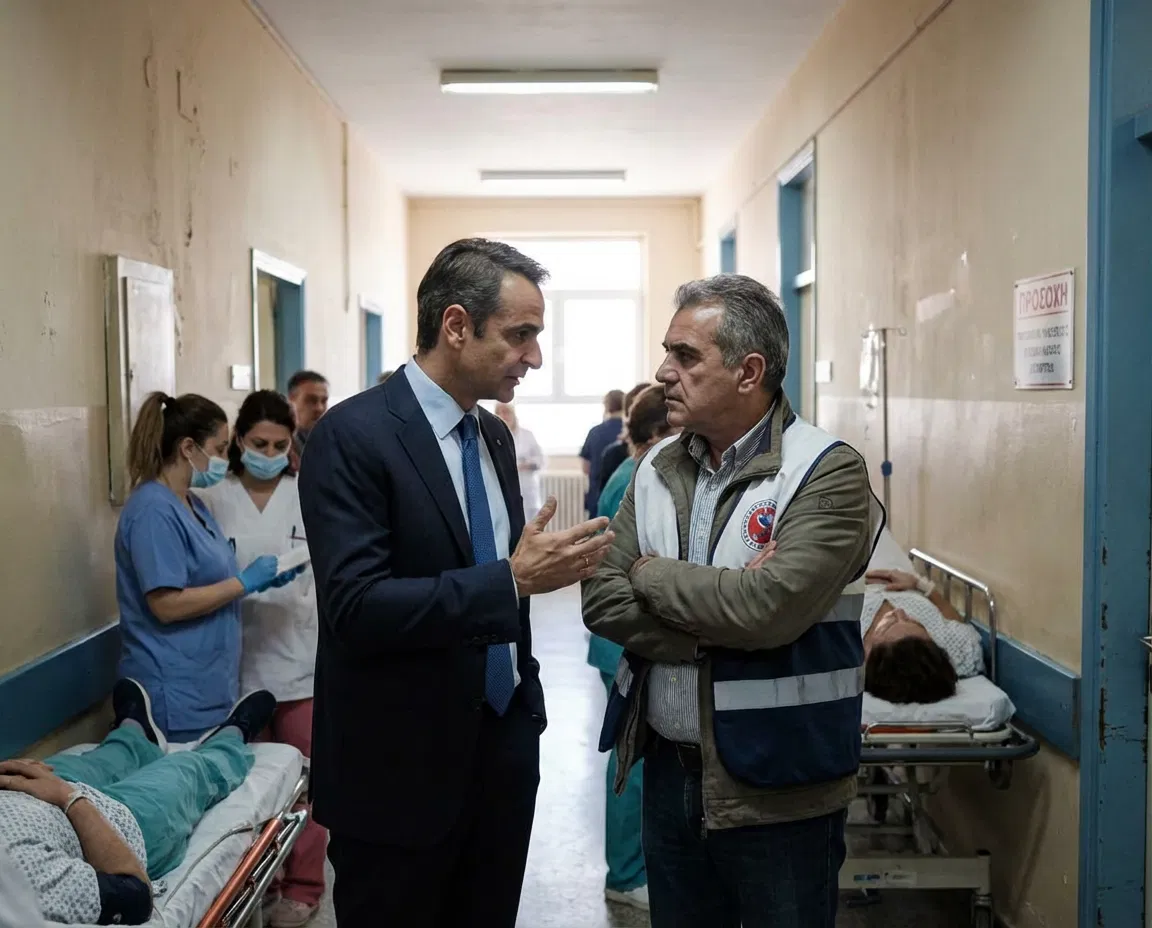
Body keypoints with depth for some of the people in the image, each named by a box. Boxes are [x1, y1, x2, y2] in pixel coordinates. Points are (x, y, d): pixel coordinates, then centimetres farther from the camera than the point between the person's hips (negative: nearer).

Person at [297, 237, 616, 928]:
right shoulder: (354, 435, -16)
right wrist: (513, 580, -27)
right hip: (400, 766, -7)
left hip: (504, 747, 7)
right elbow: (357, 607, -24)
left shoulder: (496, 436, 8)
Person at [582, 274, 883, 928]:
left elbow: (768, 607, -26)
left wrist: (653, 575, -11)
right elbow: (601, 600, -4)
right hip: (669, 770, 5)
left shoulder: (829, 472, -13)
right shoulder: (657, 470, 5)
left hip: (778, 788, -5)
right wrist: (719, 624, -18)